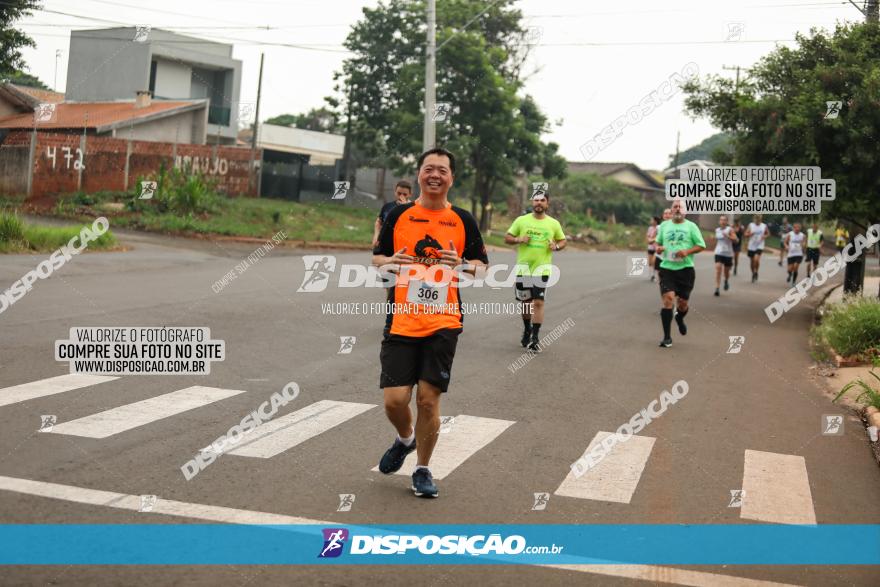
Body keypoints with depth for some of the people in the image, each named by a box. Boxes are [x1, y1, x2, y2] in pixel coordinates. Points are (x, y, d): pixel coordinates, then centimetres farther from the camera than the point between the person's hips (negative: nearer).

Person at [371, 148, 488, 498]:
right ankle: (405, 438, 31)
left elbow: (482, 265, 8)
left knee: (428, 398, -2)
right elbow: (376, 257, 12)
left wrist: (463, 264, -13)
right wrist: (390, 261, -11)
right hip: (401, 322, 1)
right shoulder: (399, 215, 5)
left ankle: (423, 470, 18)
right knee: (394, 399, -4)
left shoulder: (463, 220, 4)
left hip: (442, 324, -1)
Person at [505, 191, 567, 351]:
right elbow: (507, 238, 8)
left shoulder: (553, 224, 5)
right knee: (525, 301, 11)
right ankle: (527, 330, 33)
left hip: (542, 267, -1)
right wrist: (518, 239, -12)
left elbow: (562, 240, 16)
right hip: (523, 267, 1)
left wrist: (556, 246, -6)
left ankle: (535, 338, -7)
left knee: (538, 302, -10)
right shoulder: (521, 220, 4)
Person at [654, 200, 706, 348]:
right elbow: (658, 242, 21)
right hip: (667, 268, 0)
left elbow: (701, 245, 1)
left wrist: (687, 251, -16)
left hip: (685, 269, 0)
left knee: (683, 302, 6)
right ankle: (667, 337, -10)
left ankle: (680, 319, 44)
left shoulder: (691, 226, 2)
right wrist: (658, 248, -3)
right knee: (668, 299, -14)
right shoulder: (664, 226, 9)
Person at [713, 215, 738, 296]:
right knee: (718, 270, -15)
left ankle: (726, 281, 46)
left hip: (728, 254, -2)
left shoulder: (730, 230, -7)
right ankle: (717, 289, -17)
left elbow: (736, 240, -18)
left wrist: (728, 236, -29)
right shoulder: (717, 230, 7)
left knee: (726, 271, 12)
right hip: (718, 253, 2)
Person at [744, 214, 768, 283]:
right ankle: (753, 274, 29)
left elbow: (767, 233, 16)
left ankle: (756, 272, 2)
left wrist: (765, 236, -5)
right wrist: (750, 234, -22)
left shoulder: (764, 226, 0)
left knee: (756, 259, -21)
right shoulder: (751, 225, -1)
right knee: (752, 261, 9)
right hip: (751, 246, 2)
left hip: (759, 246, -1)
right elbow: (746, 234, 0)